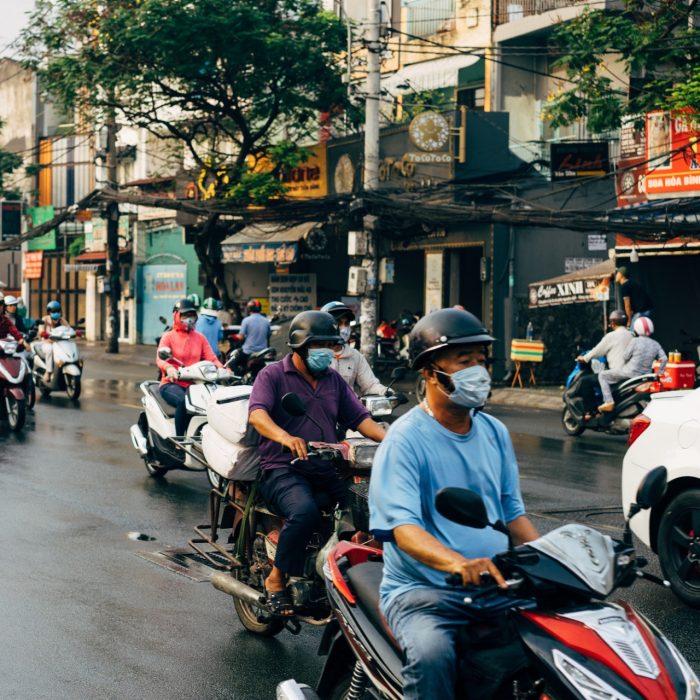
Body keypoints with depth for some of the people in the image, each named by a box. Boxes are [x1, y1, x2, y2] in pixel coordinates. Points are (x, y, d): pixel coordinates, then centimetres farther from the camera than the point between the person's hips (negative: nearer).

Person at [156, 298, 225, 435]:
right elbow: (160, 358, -13)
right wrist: (168, 368, -37)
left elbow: (211, 358, 4)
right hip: (172, 384, -3)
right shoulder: (168, 337, 4)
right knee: (183, 401, -36)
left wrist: (222, 369, -20)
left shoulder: (200, 338, 16)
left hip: (193, 384, 3)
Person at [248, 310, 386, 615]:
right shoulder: (273, 375, 1)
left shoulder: (333, 380, 20)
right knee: (305, 511, -36)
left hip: (327, 470, 5)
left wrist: (388, 439, -6)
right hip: (283, 469, -5)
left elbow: (359, 417, 15)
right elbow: (257, 414, -15)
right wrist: (284, 437, -36)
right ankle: (277, 578, -17)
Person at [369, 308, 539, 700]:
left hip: (496, 584, 6)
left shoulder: (495, 433, 12)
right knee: (432, 653, -35)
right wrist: (458, 563, -40)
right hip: (422, 590, -6)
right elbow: (403, 527, -22)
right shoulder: (406, 439, -10)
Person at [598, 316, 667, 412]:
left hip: (630, 373, -6)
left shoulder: (635, 341, -10)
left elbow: (625, 357, -7)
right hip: (645, 375, 6)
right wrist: (659, 374, 8)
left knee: (603, 375, 5)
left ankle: (609, 402, -10)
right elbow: (664, 359, -1)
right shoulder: (655, 344, 5)